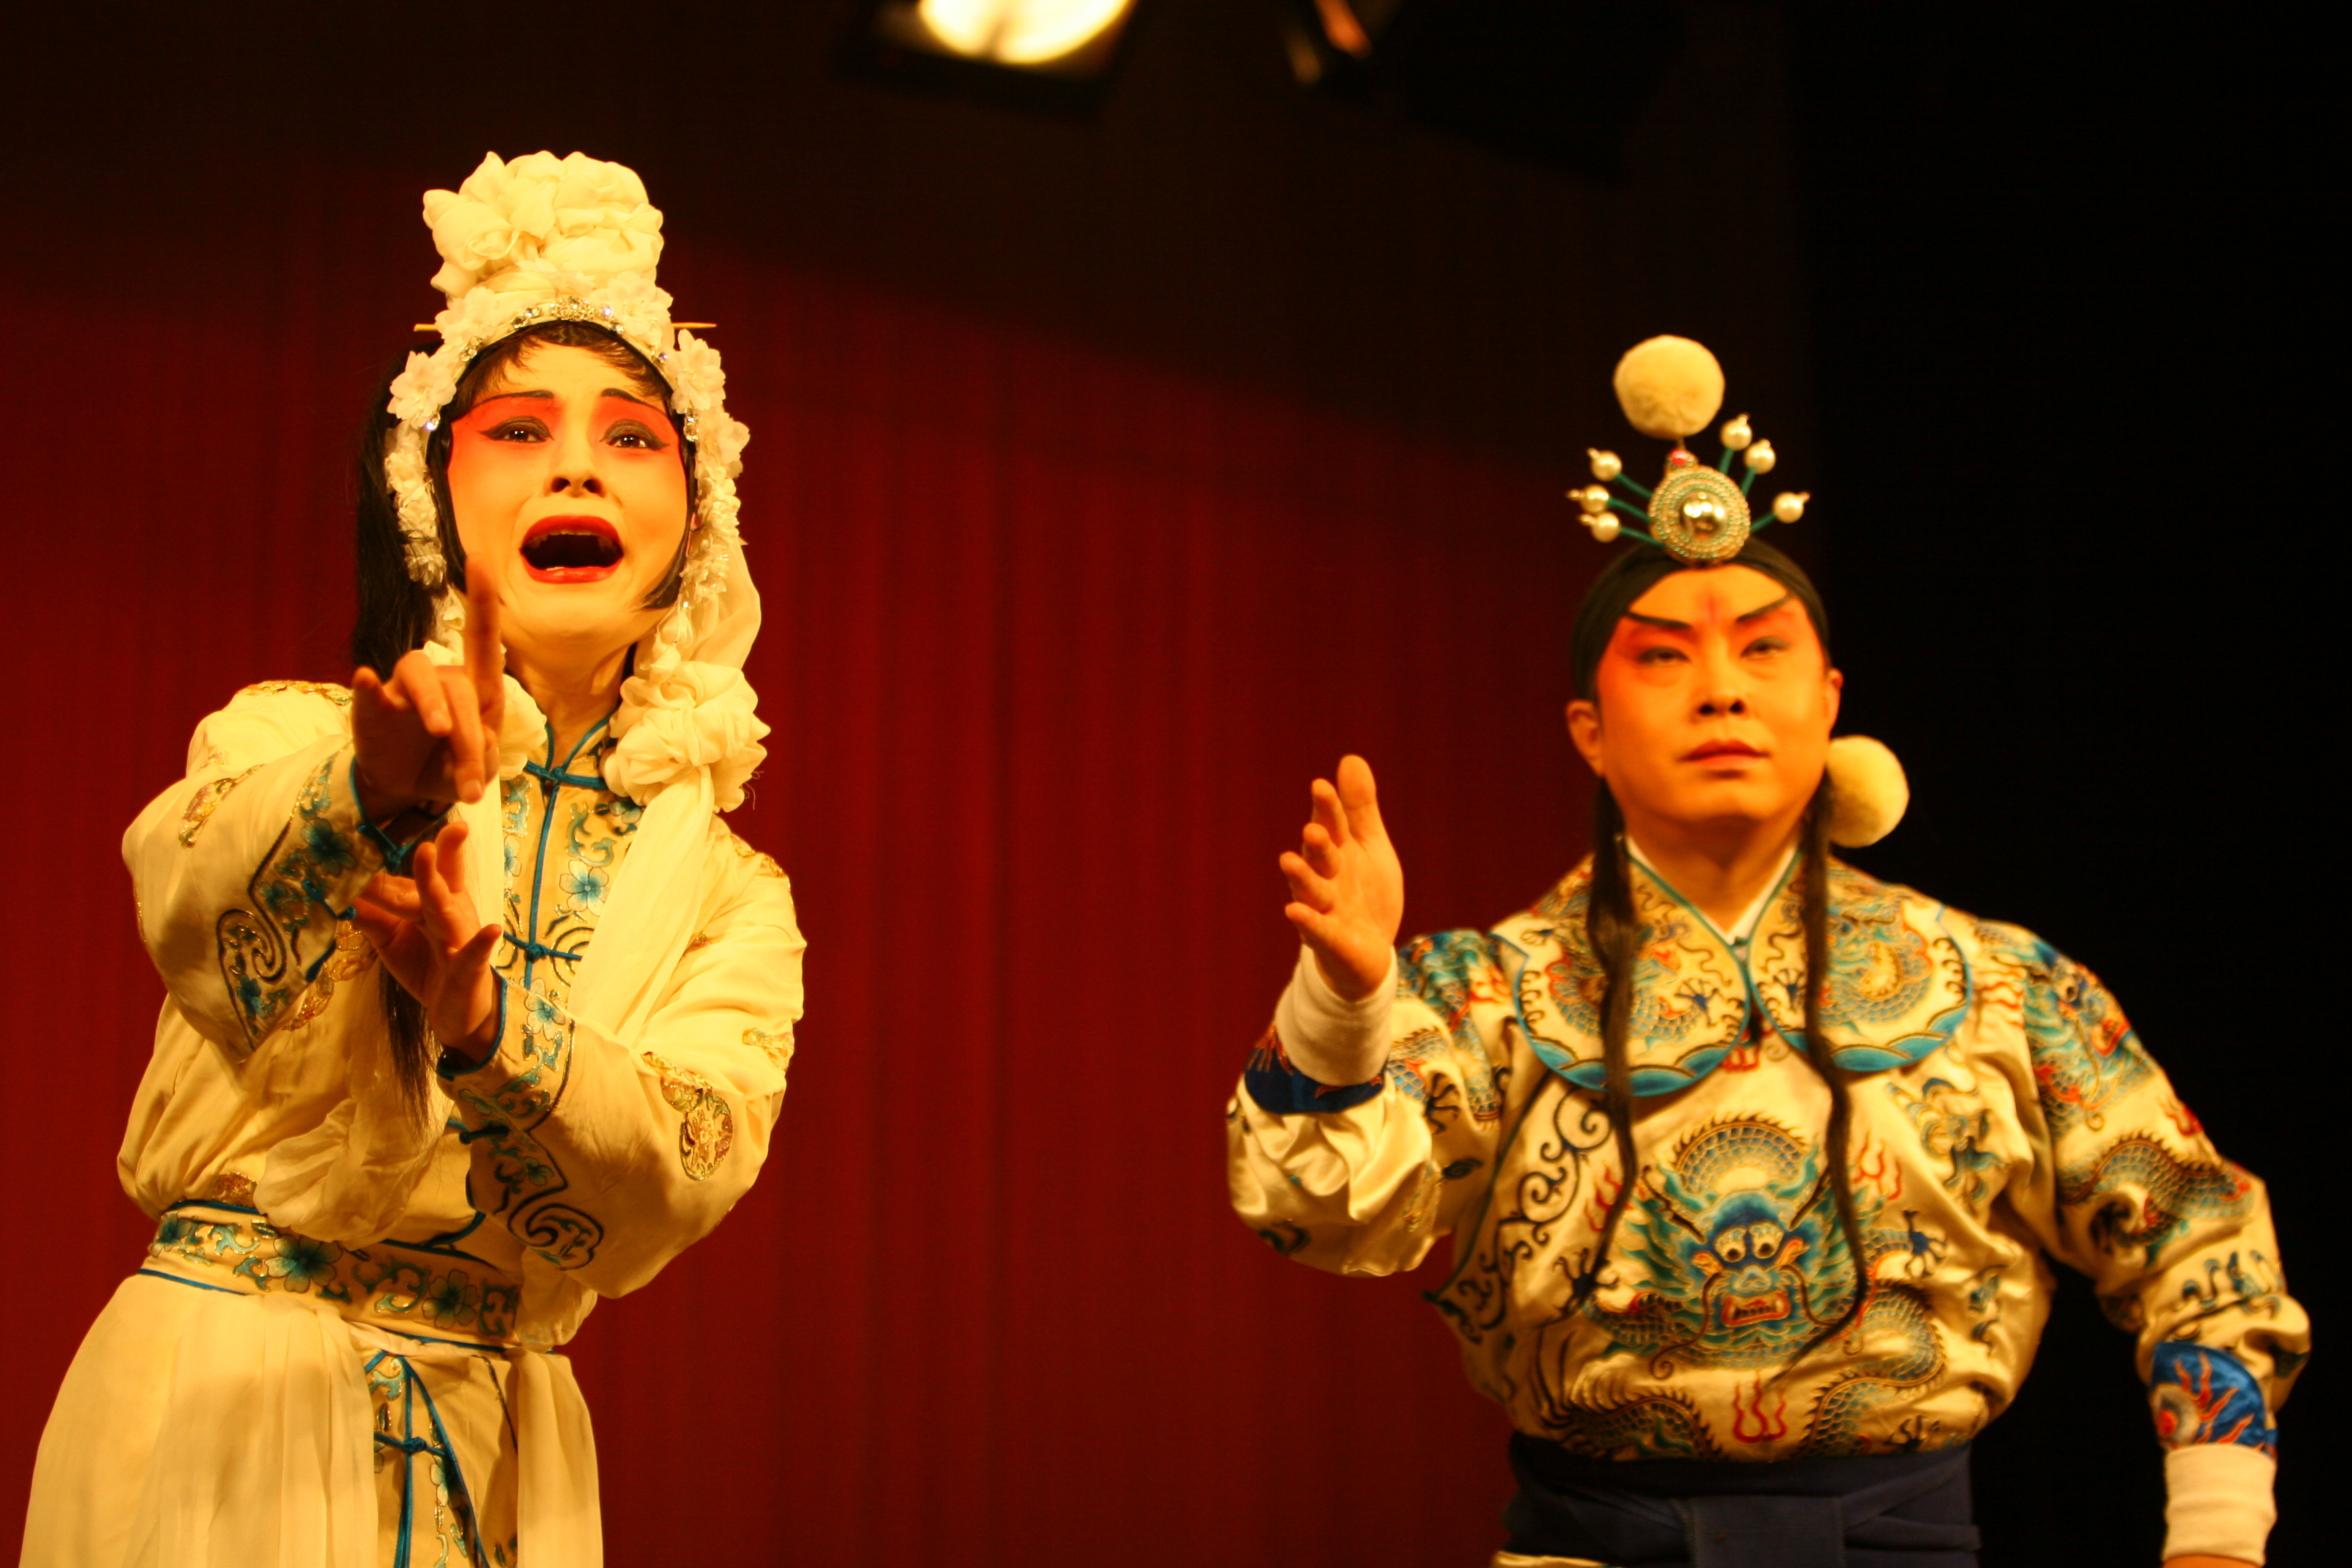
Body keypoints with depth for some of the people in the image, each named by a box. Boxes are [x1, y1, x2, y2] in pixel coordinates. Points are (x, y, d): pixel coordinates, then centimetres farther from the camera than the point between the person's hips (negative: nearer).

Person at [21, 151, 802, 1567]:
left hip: (499, 1451, 3)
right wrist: (367, 794, -45)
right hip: (212, 1407, -2)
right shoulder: (286, 738, -1)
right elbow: (189, 908, -24)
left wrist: (482, 1022, -31)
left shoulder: (728, 898, 6)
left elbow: (691, 1174, -13)